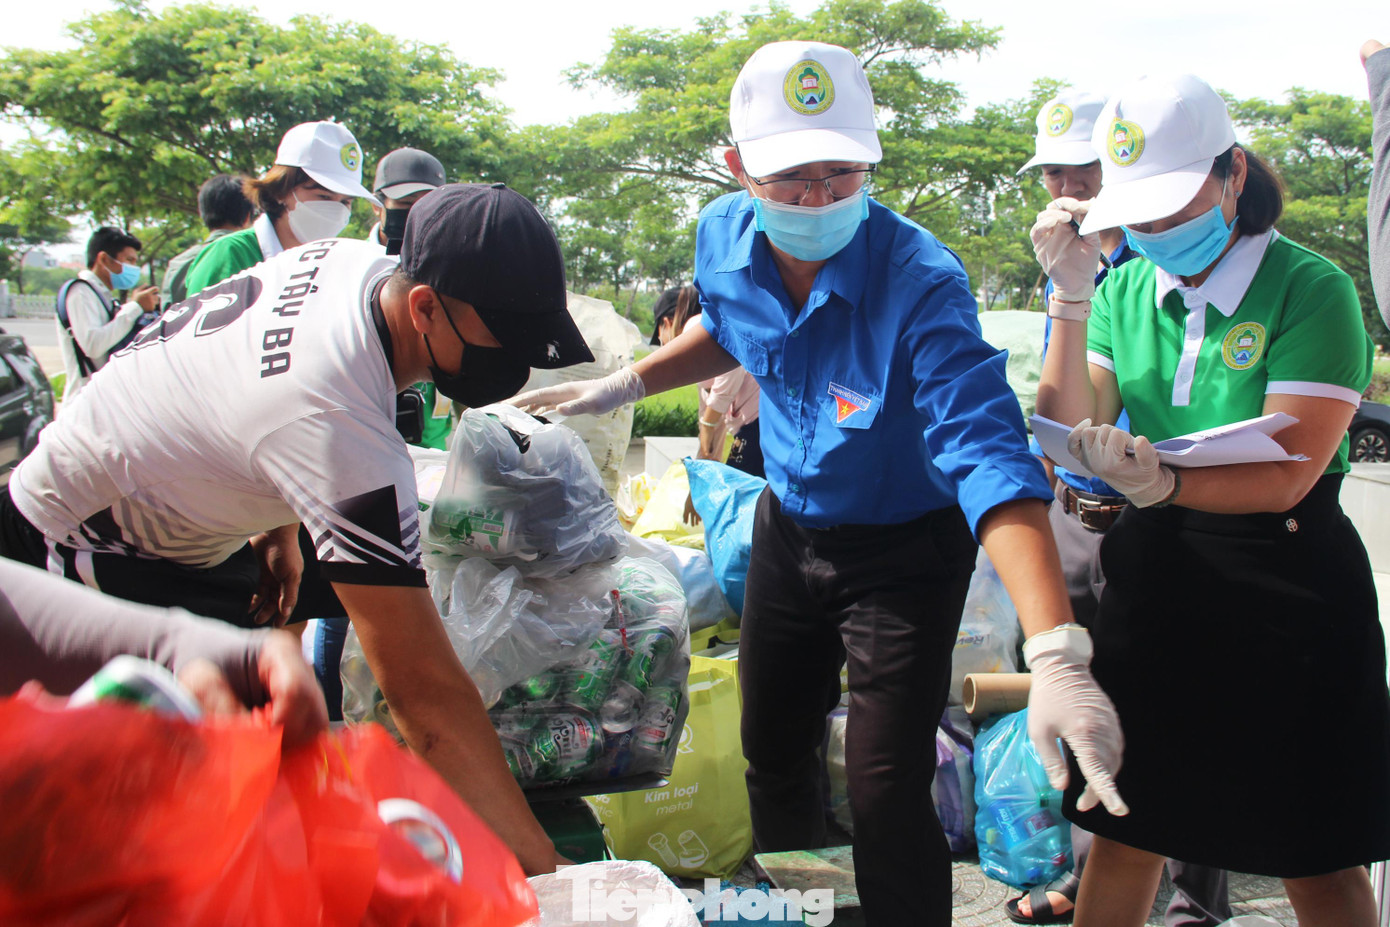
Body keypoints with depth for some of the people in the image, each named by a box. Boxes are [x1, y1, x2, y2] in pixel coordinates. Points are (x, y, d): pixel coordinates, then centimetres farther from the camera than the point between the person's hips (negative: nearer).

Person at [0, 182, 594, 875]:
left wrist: (279, 526, 10)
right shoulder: (340, 428, -40)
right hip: (69, 553, -9)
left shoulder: (356, 260, -13)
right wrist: (541, 865, -34)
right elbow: (421, 686, -39)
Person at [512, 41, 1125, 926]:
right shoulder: (724, 237, -14)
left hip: (904, 550, -5)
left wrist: (1057, 655, -53)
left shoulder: (920, 281, -32)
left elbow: (989, 458, -43)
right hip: (789, 529, 6)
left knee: (885, 796, -7)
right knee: (773, 754, 20)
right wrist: (625, 385, 2)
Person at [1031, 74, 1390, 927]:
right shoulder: (1126, 289, 4)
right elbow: (1072, 436, -5)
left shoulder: (1311, 289, -12)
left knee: (1317, 858, 10)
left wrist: (1165, 483, -36)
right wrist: (1071, 292, -11)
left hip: (1286, 586, -4)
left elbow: (1284, 476, -19)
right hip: (1154, 578, 4)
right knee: (1122, 831, 12)